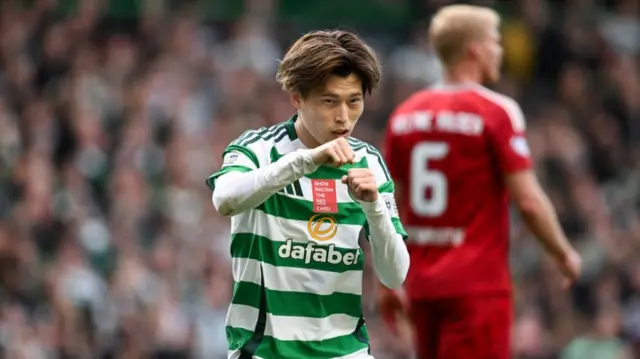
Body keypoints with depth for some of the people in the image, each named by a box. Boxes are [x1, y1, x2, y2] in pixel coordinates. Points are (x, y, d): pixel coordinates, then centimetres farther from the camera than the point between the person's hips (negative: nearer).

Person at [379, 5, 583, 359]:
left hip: (423, 284, 6)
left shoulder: (404, 114, 8)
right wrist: (565, 255, 2)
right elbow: (528, 201, -13)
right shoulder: (497, 112, -9)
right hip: (478, 283, -6)